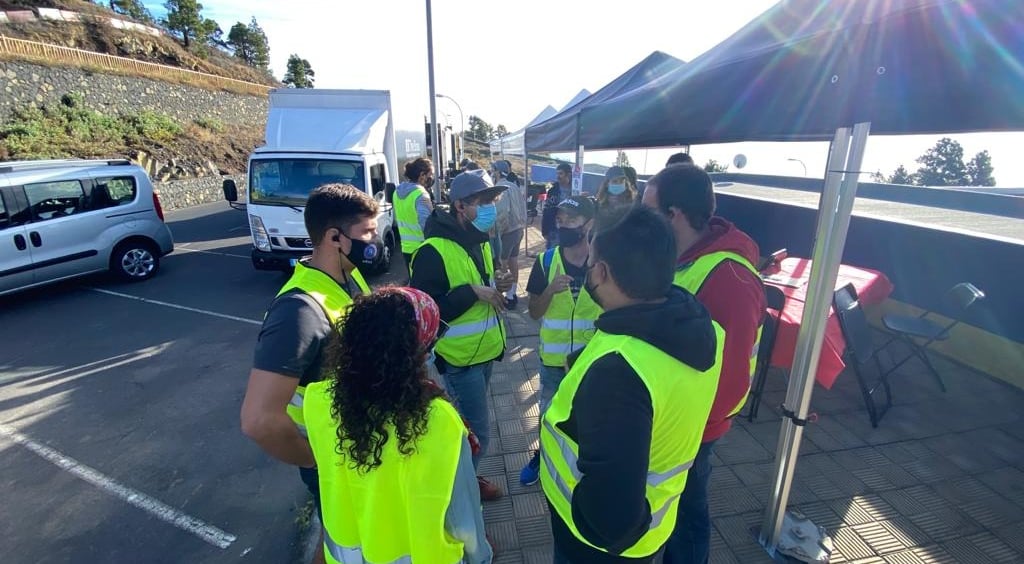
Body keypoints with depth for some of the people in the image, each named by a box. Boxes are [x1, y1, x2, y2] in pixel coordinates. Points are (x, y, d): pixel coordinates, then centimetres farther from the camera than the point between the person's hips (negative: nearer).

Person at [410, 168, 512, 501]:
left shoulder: (479, 242, 8)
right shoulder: (434, 251, -22)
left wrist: (495, 288, -2)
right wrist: (473, 292, -27)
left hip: (484, 350, 8)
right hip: (459, 357, -8)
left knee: (468, 427, 24)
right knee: (477, 435, 2)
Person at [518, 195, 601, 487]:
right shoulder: (546, 260, -10)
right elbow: (534, 312, -7)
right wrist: (549, 290, -25)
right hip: (553, 357, 1)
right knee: (548, 412, 21)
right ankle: (541, 455, 48)